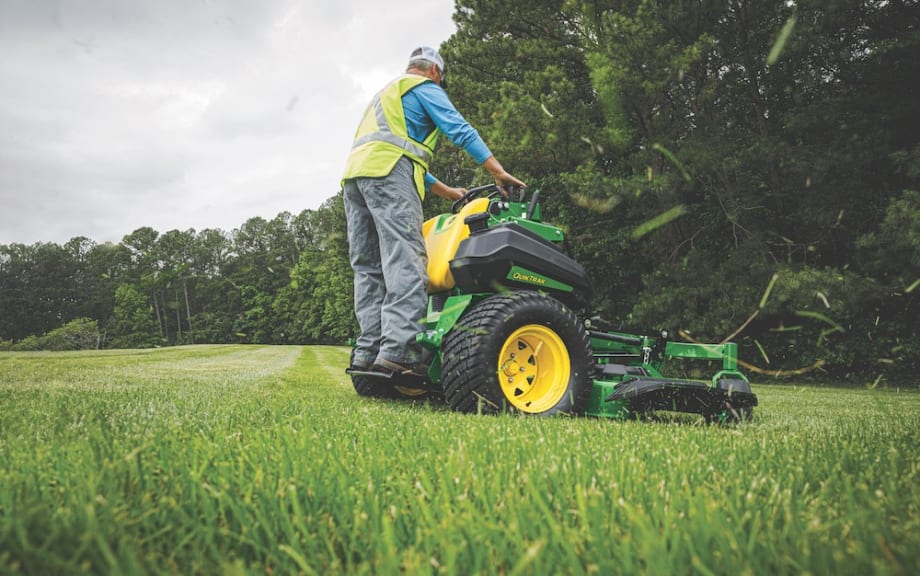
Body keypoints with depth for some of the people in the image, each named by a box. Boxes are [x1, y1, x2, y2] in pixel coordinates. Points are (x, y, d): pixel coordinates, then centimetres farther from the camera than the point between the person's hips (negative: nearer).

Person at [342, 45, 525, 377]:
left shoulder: (387, 93, 38)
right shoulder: (425, 87, 12)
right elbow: (460, 130, -3)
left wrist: (446, 191, 35)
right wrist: (499, 173, -4)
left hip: (354, 175, 9)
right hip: (387, 171, -9)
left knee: (368, 267, 2)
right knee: (406, 261, -19)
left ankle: (368, 351, -6)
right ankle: (398, 351, -32)